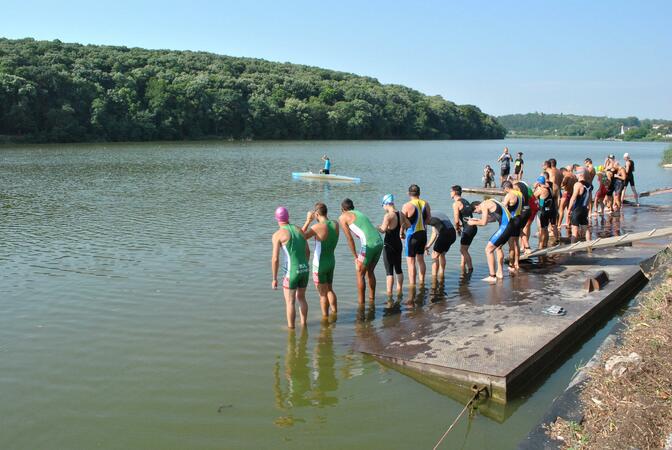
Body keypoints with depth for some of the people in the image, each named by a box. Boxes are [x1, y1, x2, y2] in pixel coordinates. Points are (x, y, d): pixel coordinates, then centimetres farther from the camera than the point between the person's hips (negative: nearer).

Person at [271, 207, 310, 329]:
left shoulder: (277, 234, -10)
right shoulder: (299, 229, 9)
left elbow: (275, 259, -13)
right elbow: (307, 252, 16)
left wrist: (274, 279, -4)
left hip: (292, 272, -6)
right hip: (304, 269, 6)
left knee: (289, 301, 9)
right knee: (301, 298, 23)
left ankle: (291, 328, 17)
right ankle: (303, 325, 30)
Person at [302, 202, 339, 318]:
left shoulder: (318, 227, -23)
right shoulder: (335, 224, -4)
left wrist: (308, 221, -8)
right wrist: (324, 218, 12)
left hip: (319, 264, -6)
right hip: (331, 262, 6)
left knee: (323, 293, 5)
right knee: (329, 289, 24)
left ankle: (325, 318, 15)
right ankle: (334, 312, 28)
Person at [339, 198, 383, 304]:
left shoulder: (343, 217, 9)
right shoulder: (360, 214, 29)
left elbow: (349, 238, 2)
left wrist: (355, 257, 7)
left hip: (368, 245, -7)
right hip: (379, 242, 7)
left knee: (360, 274, 9)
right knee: (370, 272, 24)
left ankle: (361, 303, 12)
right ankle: (372, 298, 32)